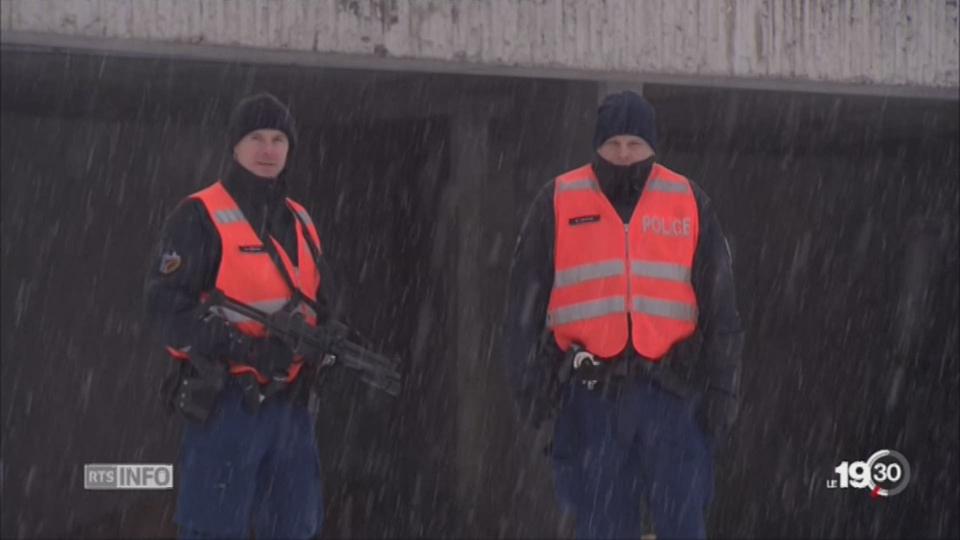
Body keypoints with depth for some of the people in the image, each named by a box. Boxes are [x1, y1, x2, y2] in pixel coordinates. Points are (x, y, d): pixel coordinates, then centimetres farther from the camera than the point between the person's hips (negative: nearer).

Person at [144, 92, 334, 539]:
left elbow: (320, 307, 25)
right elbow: (166, 310, -13)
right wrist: (246, 348, -22)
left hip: (289, 404, 7)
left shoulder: (300, 223, 16)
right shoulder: (200, 217, -6)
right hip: (225, 405, -7)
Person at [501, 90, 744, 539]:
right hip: (590, 392, 0)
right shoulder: (558, 203, 5)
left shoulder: (689, 203, 7)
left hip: (670, 387, 0)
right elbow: (526, 301, 8)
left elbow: (719, 305, 10)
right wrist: (529, 381, 2)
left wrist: (720, 384, 5)